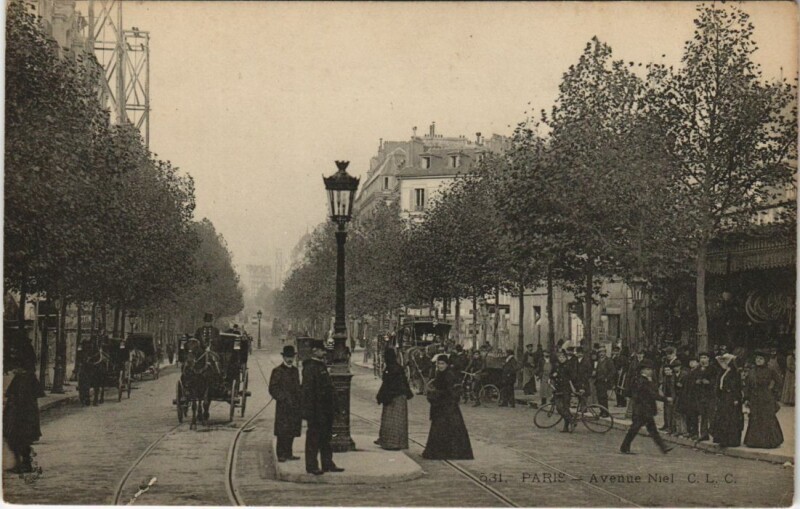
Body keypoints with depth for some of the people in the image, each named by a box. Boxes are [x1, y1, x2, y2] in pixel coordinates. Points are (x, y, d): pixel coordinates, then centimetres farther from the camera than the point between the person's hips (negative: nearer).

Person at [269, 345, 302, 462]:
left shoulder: (295, 370, 16)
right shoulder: (277, 371, -4)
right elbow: (273, 389, -7)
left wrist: (300, 399, 9)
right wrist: (284, 399, -14)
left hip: (295, 406, 6)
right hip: (283, 406, -6)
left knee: (292, 431, 9)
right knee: (282, 431, -5)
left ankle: (288, 453, 17)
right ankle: (281, 455, 1)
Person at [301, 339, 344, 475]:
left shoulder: (322, 365, 15)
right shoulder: (309, 367, -14)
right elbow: (308, 391, -19)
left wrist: (332, 406, 19)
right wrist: (310, 412, -22)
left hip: (326, 410, 9)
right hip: (316, 411, -9)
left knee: (326, 438, 14)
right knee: (313, 438, -1)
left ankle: (328, 464, 21)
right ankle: (311, 466, 6)